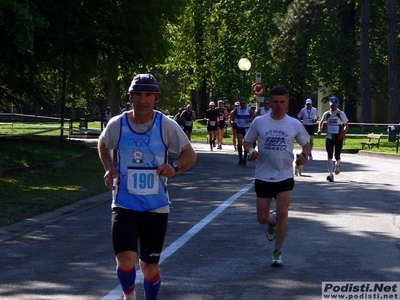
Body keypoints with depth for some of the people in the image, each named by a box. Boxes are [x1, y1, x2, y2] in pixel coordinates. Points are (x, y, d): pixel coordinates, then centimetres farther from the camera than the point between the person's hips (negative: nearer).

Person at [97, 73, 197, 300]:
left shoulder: (167, 126, -8)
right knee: (126, 261, -16)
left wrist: (174, 167, -18)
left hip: (156, 207, 0)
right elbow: (103, 145, 17)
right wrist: (110, 169, -1)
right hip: (125, 205, 0)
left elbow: (190, 154, 2)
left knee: (150, 266, 9)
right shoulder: (118, 124, -5)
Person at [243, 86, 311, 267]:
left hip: (285, 177, -1)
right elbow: (247, 142, 7)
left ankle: (277, 253, 2)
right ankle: (272, 220, 43)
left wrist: (303, 154, -11)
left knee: (282, 213, -13)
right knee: (262, 218, 4)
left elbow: (306, 144, 11)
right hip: (263, 177, 1)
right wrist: (251, 151, -16)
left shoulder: (294, 124, 0)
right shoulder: (259, 122, -3)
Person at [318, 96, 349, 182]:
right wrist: (320, 129, -2)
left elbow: (346, 125, 3)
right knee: (330, 156, -7)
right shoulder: (326, 114, 3)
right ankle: (331, 174, -10)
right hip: (329, 137, 1)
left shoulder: (341, 114, -3)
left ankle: (337, 165, 40)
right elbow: (321, 123, 19)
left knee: (337, 156, 3)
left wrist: (344, 133, -16)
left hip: (338, 137, -1)